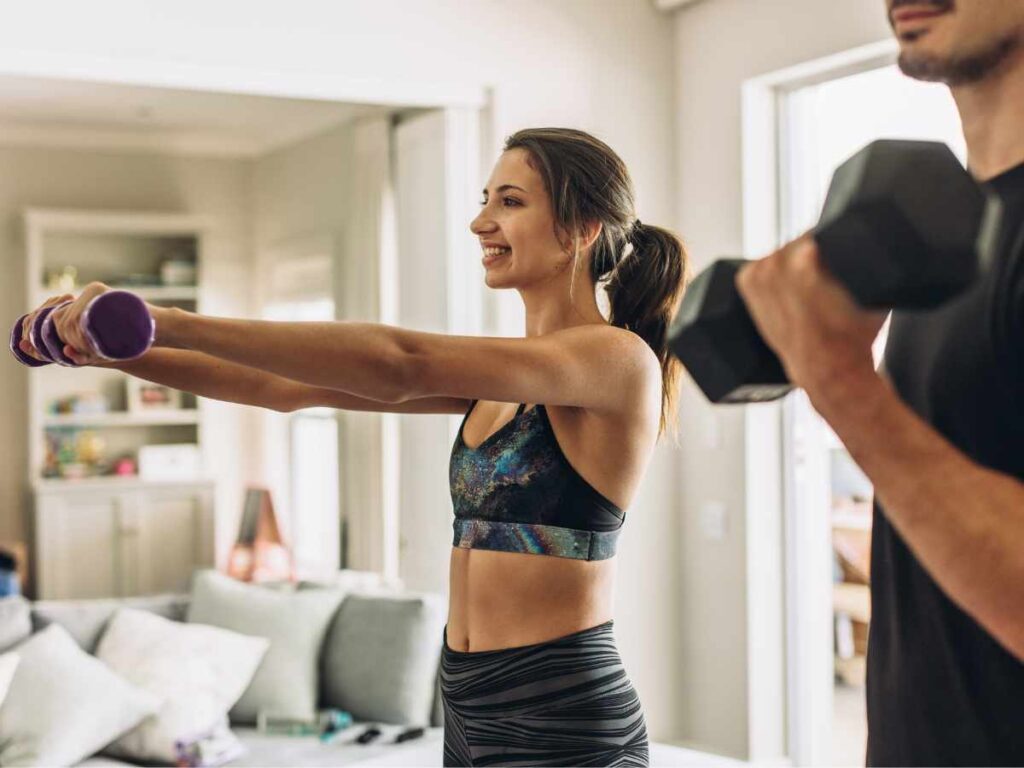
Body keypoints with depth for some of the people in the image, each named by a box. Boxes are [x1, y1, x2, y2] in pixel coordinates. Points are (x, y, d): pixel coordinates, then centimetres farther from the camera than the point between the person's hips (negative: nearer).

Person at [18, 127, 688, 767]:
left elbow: (401, 367, -27)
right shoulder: (500, 378, 11)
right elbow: (291, 389, 7)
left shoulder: (618, 359, -13)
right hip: (471, 714, 7)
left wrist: (169, 322, -30)